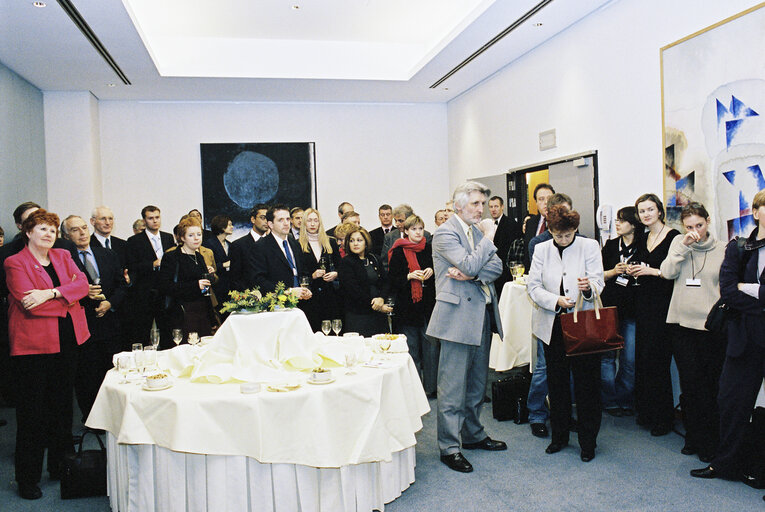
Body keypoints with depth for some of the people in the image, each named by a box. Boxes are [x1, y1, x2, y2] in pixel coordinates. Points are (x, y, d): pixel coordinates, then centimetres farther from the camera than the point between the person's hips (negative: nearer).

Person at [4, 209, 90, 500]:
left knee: (62, 405, 13)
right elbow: (29, 303, -16)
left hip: (66, 342, 5)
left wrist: (51, 293, -18)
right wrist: (68, 296, -11)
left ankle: (60, 465, 26)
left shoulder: (62, 256, 13)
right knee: (32, 411, 1)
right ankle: (27, 478, 13)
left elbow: (82, 283, -3)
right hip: (32, 345, -5)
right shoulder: (15, 263, -4)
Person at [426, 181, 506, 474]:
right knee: (453, 387, -2)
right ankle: (449, 447, 8)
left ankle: (473, 435, 32)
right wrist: (489, 239, -7)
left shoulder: (477, 231, 15)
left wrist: (471, 275, -13)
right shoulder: (445, 233, -9)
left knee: (477, 382, 17)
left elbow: (497, 266, 5)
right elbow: (470, 264, -21)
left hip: (483, 314, 8)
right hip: (458, 315, -8)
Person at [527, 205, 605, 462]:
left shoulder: (590, 246, 0)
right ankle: (559, 436, 26)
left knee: (586, 384, 1)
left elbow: (598, 283, -8)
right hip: (553, 325, 2)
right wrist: (555, 301, -17)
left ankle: (588, 441, 15)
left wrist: (589, 288, -32)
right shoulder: (541, 249, 5)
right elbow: (533, 286, 0)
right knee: (556, 382, 11)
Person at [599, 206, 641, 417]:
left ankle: (624, 401, 17)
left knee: (630, 359, 1)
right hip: (610, 306, 2)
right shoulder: (611, 245, 10)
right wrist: (614, 271, -7)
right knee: (607, 355, 2)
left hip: (632, 308, -1)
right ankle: (609, 401, 14)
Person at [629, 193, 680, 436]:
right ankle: (646, 410, 21)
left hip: (662, 304, -7)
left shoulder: (672, 236, -7)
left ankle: (663, 417, 8)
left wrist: (652, 271, -17)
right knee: (642, 358, 9)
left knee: (657, 359, -5)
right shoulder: (642, 240, 14)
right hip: (643, 304, 7)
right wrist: (633, 270, 3)